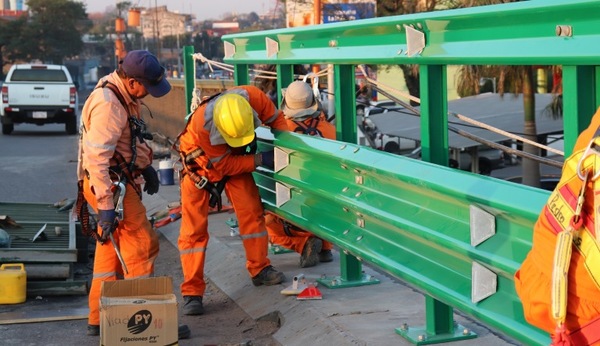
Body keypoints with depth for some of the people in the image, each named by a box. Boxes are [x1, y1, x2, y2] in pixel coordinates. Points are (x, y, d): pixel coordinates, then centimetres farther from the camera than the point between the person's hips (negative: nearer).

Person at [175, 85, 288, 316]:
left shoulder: (253, 97, -32)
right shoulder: (203, 124, -41)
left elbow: (276, 119, -9)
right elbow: (224, 165, -27)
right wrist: (259, 160, -29)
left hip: (234, 158, 4)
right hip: (199, 162, -4)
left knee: (252, 210, -2)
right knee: (194, 227, -7)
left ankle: (259, 270, 16)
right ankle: (192, 292, -3)